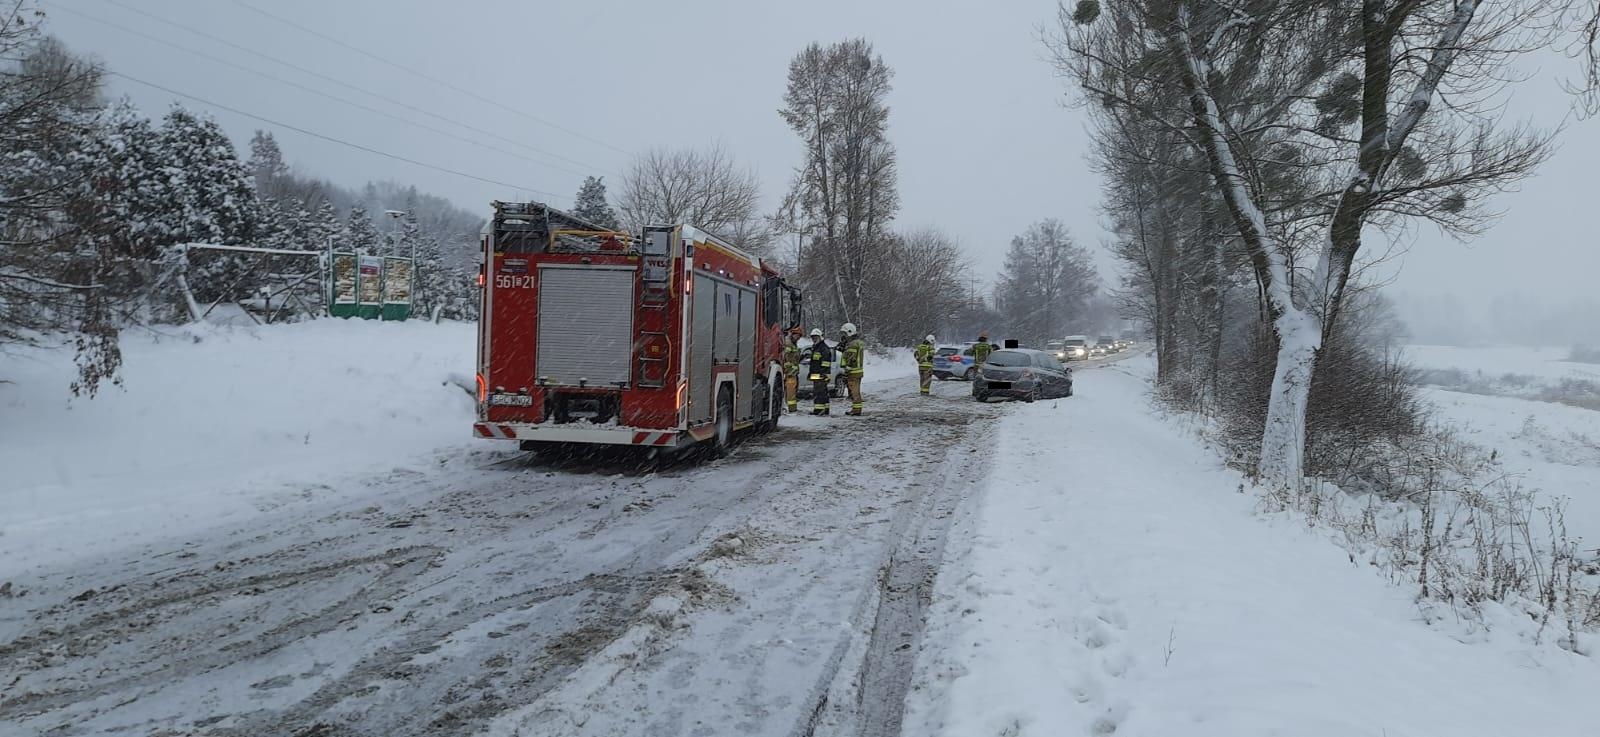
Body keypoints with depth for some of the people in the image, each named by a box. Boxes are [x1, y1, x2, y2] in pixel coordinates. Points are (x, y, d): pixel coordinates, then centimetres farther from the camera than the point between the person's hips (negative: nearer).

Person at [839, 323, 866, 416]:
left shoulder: (852, 345, -17)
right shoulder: (858, 342, 17)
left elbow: (850, 362, -21)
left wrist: (845, 375, -20)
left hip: (853, 372, -10)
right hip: (858, 371, 10)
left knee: (854, 391, -7)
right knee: (855, 391, 15)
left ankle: (856, 410, -6)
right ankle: (855, 409, 22)